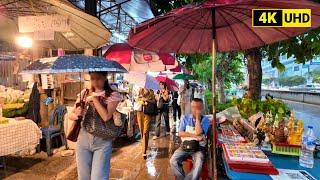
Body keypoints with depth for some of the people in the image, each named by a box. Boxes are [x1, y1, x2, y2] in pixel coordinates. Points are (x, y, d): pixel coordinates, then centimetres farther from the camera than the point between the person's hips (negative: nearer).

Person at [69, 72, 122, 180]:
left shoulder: (113, 95, -7)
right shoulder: (84, 93, 6)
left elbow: (106, 117, -22)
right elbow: (71, 115, 8)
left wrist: (94, 99, -16)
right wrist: (77, 115, -15)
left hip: (102, 142, -4)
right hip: (83, 139, 4)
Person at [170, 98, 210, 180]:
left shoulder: (205, 120, 1)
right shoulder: (186, 118, 7)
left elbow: (198, 132, -16)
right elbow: (180, 133, -2)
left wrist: (197, 117, -11)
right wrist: (194, 135, -13)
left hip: (199, 147, -2)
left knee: (198, 165, -30)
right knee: (173, 161, -21)